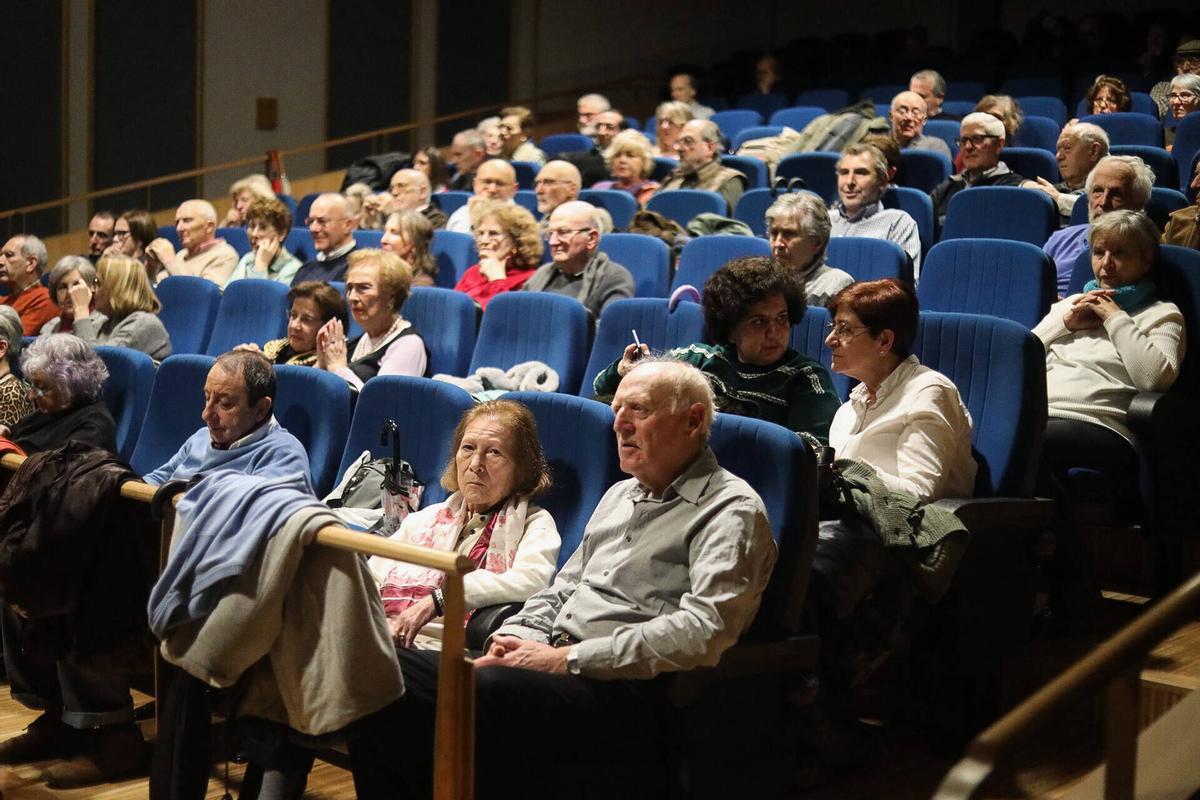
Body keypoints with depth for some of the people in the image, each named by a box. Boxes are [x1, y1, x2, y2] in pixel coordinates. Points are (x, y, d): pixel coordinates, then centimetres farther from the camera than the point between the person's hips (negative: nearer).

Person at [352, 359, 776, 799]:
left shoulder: (732, 510, -4)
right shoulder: (621, 495, 24)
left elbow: (704, 631, -17)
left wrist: (568, 659, -17)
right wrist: (515, 640, 3)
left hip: (629, 686, -8)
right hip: (557, 667, 8)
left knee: (486, 691, -35)